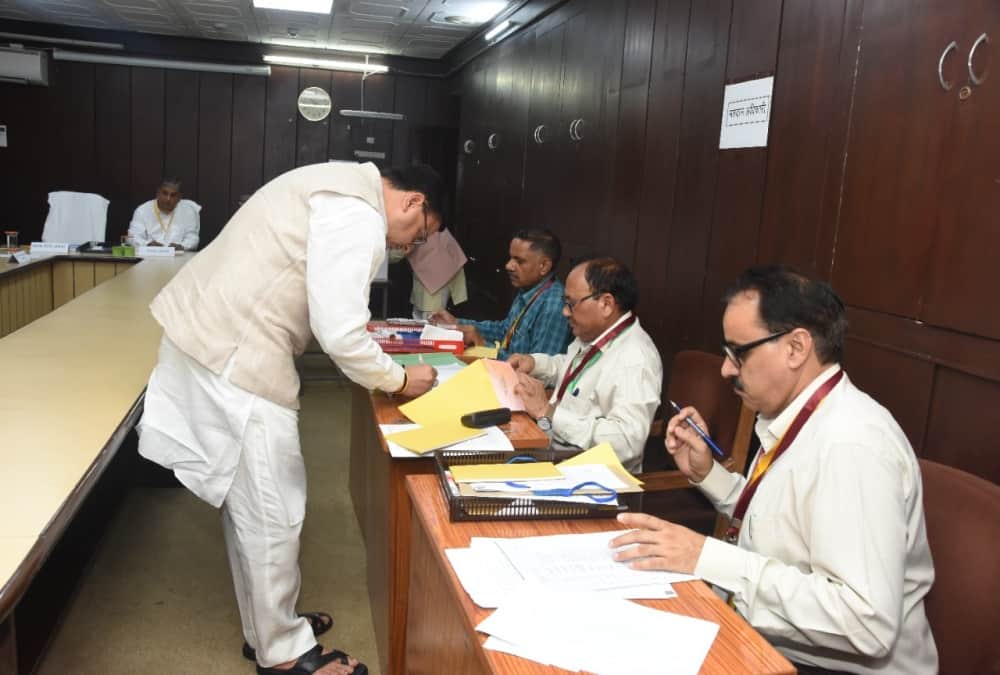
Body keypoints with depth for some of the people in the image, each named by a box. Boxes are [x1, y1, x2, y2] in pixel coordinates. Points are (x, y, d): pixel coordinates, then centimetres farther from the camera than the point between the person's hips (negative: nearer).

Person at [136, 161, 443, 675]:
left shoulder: (343, 185, 16)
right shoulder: (359, 217, -17)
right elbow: (339, 334, -21)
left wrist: (369, 346, 21)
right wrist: (398, 380, -6)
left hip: (212, 335, 11)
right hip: (234, 354, -11)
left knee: (251, 501, 19)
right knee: (272, 510, 2)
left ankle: (267, 626, 35)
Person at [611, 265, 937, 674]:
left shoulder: (851, 445, -25)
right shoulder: (797, 420, 3)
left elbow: (867, 622, -30)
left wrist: (709, 558, -29)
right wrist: (707, 474, 0)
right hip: (769, 641, 8)